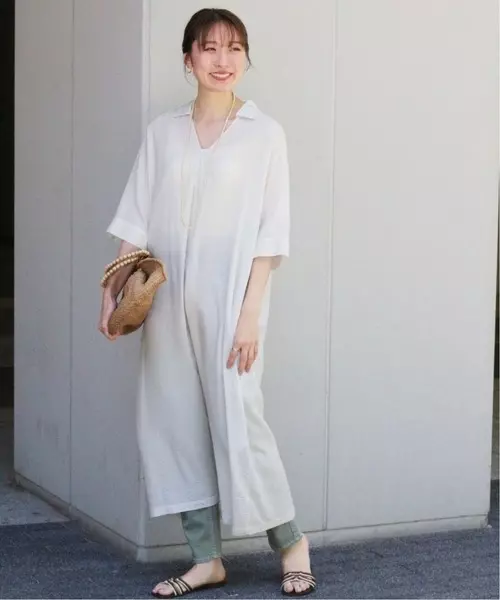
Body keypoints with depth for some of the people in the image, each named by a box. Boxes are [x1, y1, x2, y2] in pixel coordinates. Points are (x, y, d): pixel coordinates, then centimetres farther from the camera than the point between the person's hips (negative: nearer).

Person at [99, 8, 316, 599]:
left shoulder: (263, 133, -1)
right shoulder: (163, 131, 9)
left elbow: (270, 233, -5)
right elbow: (136, 220, 10)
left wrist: (251, 313, -12)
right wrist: (113, 290, 2)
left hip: (228, 298, -4)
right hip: (169, 300, 4)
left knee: (237, 419, -6)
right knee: (176, 424, 4)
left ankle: (290, 542, 15)